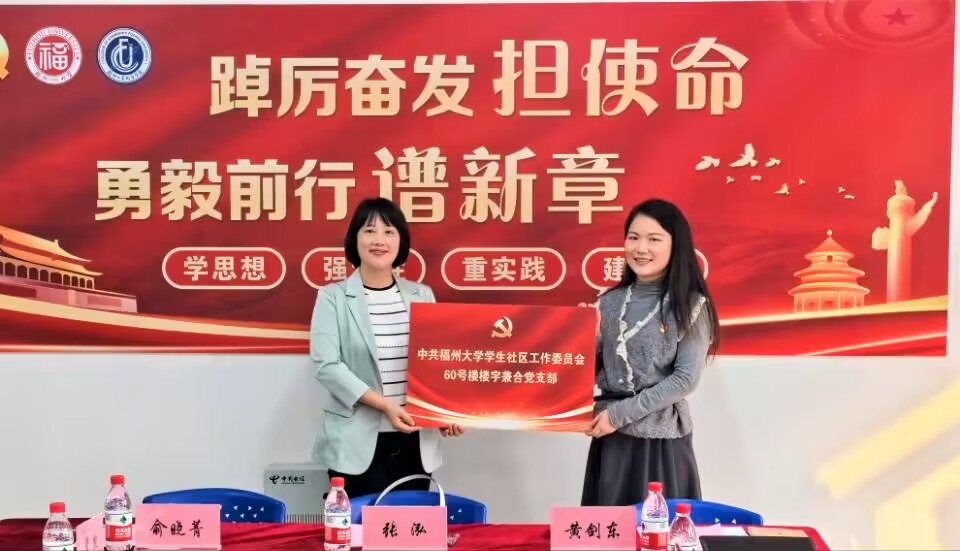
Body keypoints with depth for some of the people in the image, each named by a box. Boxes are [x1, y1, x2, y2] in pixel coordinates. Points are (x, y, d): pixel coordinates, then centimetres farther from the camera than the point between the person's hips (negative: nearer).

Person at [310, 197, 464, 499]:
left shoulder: (422, 296, 10)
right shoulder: (333, 297, -1)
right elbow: (327, 366, -10)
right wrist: (385, 405, -19)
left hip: (415, 441, 3)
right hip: (357, 442, -3)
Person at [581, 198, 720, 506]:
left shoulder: (691, 305, -5)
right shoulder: (610, 302, 6)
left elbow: (686, 378, -11)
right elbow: (593, 366, 10)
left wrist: (621, 413, -14)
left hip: (662, 437, -3)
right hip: (610, 435, 4)